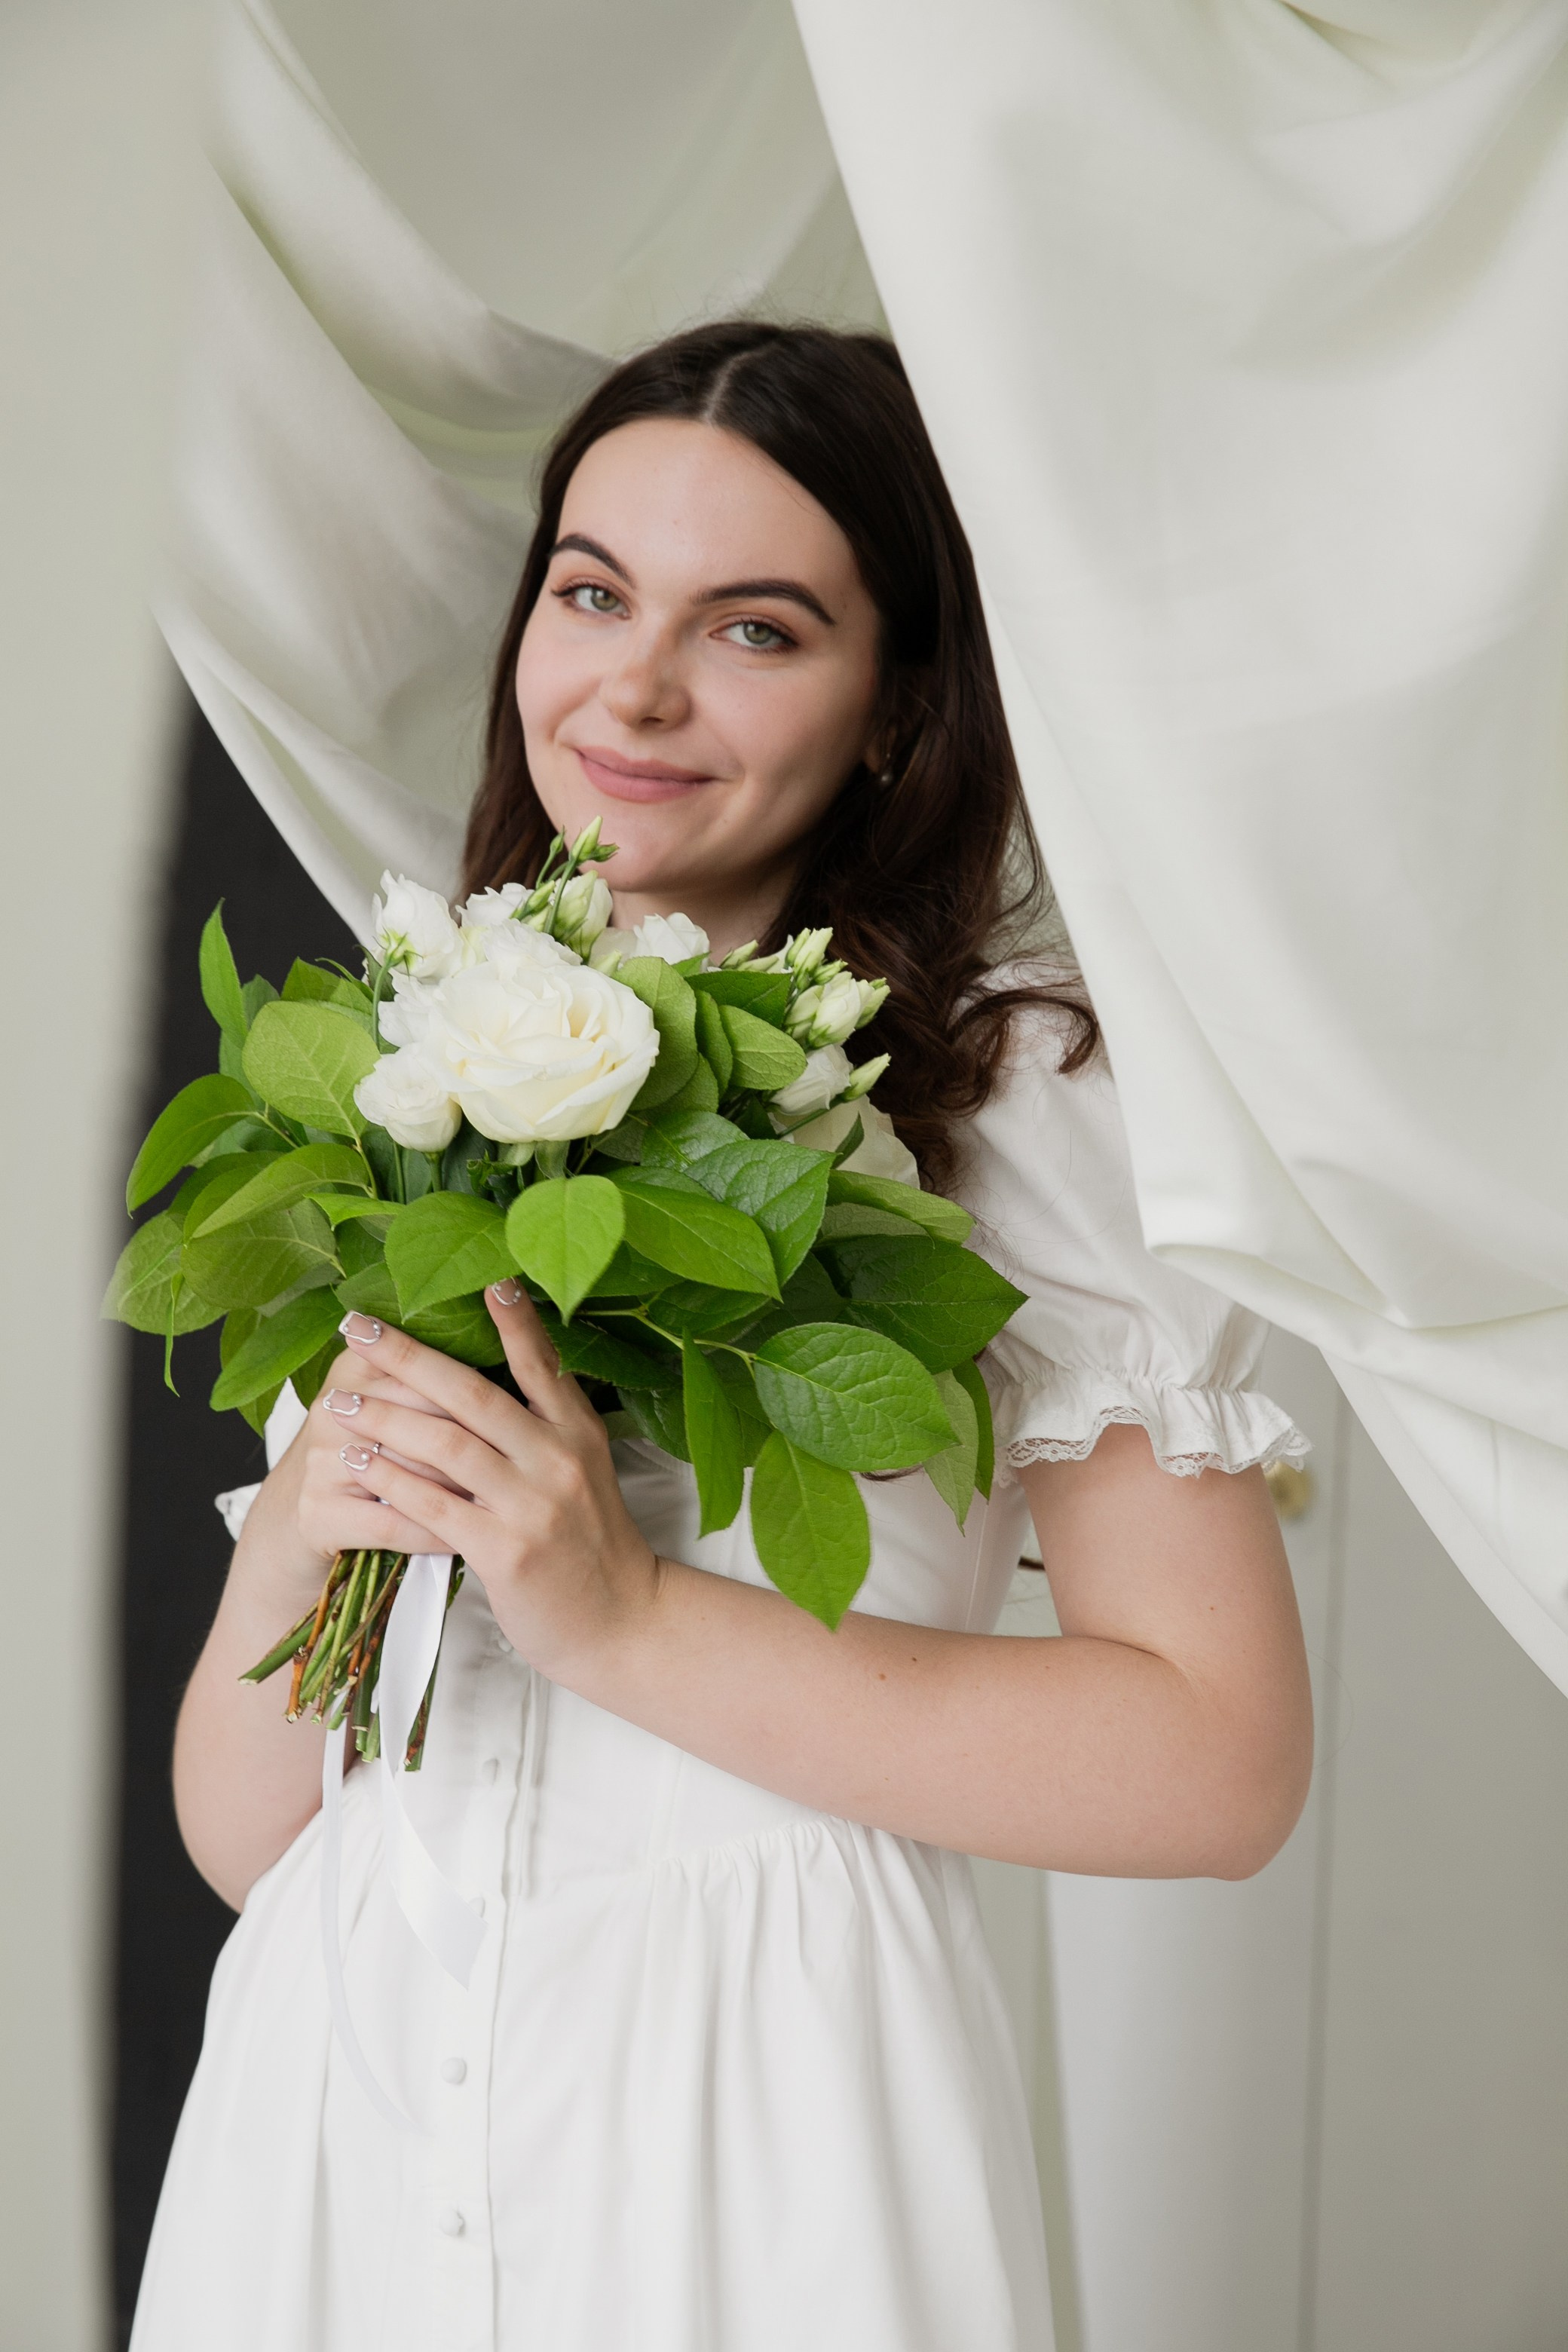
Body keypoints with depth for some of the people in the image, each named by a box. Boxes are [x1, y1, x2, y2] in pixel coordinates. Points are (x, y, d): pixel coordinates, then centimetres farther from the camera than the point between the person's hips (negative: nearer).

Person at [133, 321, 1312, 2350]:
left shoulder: (1021, 1098, -7)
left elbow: (1218, 1763, -15)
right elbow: (236, 1838, 6)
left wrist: (628, 1616, -18)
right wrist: (293, 1545, -15)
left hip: (759, 2128, -4)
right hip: (335, 2113, 4)